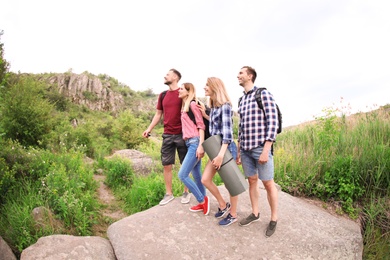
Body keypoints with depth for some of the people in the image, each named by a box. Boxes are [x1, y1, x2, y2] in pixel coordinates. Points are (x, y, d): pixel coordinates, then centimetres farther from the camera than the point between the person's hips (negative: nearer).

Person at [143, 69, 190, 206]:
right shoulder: (163, 95, 12)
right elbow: (158, 114, 18)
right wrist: (149, 129, 9)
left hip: (182, 134, -4)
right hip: (167, 135, 5)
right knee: (166, 165, 6)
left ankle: (186, 192, 20)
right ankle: (168, 193, 18)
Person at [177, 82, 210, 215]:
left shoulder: (193, 104, -8)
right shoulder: (184, 106, 19)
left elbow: (201, 125, -13)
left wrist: (201, 145, -20)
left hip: (195, 142, -9)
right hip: (190, 143, 9)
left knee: (182, 175, -9)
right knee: (196, 174, 13)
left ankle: (202, 200, 5)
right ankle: (202, 203, 23)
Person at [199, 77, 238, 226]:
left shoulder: (225, 106, -14)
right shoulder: (213, 106, 11)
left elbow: (227, 131, -23)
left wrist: (221, 154, -30)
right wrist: (204, 115, 18)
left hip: (226, 148, -8)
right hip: (215, 148, 8)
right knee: (205, 179, 6)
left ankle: (233, 215, 24)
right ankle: (223, 205, 25)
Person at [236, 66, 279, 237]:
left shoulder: (263, 94, -6)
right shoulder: (241, 100, 14)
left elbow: (273, 122, -13)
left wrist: (266, 150, -18)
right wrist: (239, 150, 17)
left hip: (261, 147, -6)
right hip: (245, 149, 6)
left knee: (268, 183, 3)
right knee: (252, 181, 14)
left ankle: (274, 218, 19)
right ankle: (255, 213, 29)